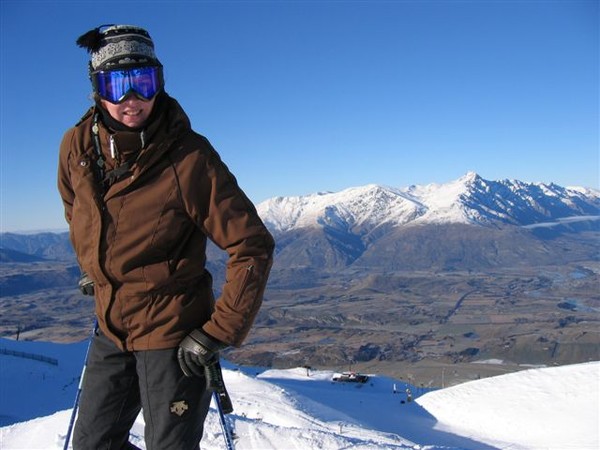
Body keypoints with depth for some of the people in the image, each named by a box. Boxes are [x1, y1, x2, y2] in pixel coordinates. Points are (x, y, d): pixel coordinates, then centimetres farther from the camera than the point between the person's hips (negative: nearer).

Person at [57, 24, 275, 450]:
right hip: (111, 330, 6)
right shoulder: (77, 146, -5)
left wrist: (219, 333, -20)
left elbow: (252, 246, -19)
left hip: (172, 335, -6)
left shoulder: (189, 157, -22)